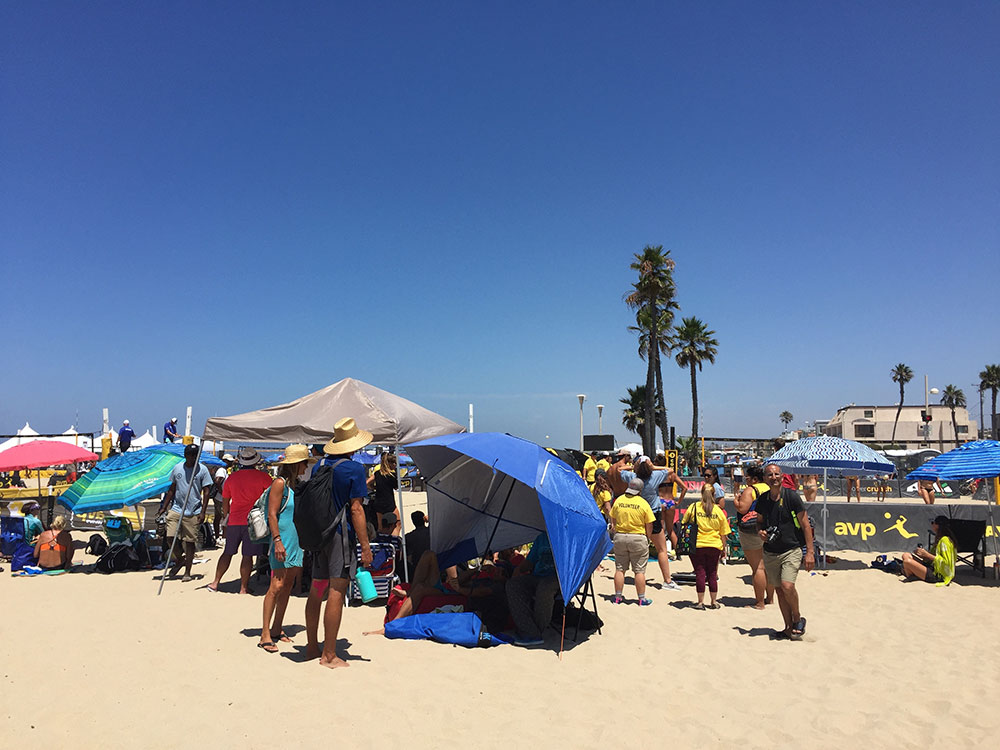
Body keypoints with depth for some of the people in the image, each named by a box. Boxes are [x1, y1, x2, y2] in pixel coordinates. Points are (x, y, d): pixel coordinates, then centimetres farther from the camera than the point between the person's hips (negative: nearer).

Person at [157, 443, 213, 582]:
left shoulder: (202, 470, -3)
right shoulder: (177, 468, 6)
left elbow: (206, 492, -2)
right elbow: (171, 490, 14)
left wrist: (203, 512, -8)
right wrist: (163, 508, 10)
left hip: (193, 512, -3)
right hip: (176, 509, 3)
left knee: (190, 542, 2)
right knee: (170, 538, -6)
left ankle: (187, 572, 15)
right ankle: (180, 559, 22)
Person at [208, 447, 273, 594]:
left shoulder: (231, 477, 6)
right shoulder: (263, 476, -5)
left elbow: (225, 502, 14)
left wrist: (226, 518, 27)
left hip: (234, 521, 3)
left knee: (228, 552, 16)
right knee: (248, 555, 1)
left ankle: (215, 583, 20)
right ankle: (243, 587, 6)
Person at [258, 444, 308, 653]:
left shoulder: (296, 484, 14)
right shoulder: (280, 483, -9)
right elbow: (272, 515, -13)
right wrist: (277, 540, -20)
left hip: (296, 540, 8)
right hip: (283, 540, -8)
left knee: (287, 586, 11)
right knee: (276, 586, -9)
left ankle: (276, 629, 19)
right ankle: (265, 634, -4)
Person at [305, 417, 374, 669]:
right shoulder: (354, 468, -10)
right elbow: (355, 509, -14)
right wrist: (365, 545, -11)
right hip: (341, 535, -7)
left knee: (316, 590, 14)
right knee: (336, 592, -3)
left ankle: (312, 647, 26)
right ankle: (329, 655, 2)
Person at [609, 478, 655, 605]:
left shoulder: (618, 500, -1)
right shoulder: (643, 503, -9)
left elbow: (613, 519, 8)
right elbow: (649, 525, -5)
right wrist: (648, 538, 9)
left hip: (620, 537, 3)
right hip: (638, 538, -3)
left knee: (620, 569, 10)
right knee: (639, 571, 5)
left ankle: (618, 597, 14)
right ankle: (642, 599, 10)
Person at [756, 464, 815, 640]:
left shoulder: (792, 496, -9)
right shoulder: (762, 500, 4)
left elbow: (805, 525, -6)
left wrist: (810, 551, -10)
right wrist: (760, 532, -3)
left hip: (791, 550, -5)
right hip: (770, 552, 5)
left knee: (787, 586, -18)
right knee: (779, 590, 8)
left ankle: (798, 618, 8)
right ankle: (789, 628, 21)